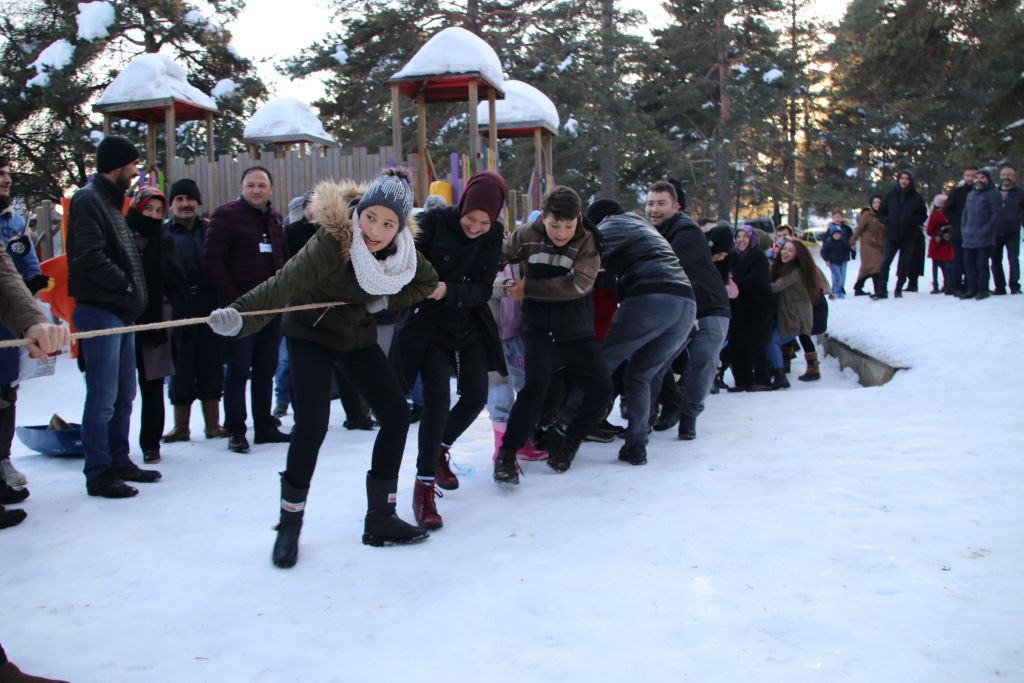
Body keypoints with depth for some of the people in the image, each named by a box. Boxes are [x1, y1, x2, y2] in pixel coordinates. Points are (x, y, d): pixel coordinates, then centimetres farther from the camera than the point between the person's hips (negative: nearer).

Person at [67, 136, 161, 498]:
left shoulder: (112, 200, 18)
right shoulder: (88, 200, -11)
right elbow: (91, 257, -21)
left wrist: (134, 294, 7)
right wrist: (126, 284, -11)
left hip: (122, 311, 10)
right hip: (100, 311, -10)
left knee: (124, 395, 14)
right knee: (102, 398, -4)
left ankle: (119, 461, 24)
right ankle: (98, 472, 4)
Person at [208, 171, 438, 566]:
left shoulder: (401, 246, -15)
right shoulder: (333, 240, -32)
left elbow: (427, 281, 3)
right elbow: (287, 281, -46)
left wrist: (387, 300, -14)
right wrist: (241, 315, -63)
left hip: (358, 335, 6)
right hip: (311, 335, -6)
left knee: (396, 416, 1)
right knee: (311, 426, -17)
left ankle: (380, 519, 15)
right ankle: (289, 525, 4)